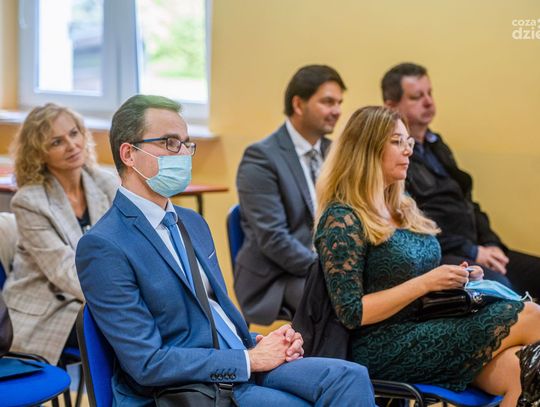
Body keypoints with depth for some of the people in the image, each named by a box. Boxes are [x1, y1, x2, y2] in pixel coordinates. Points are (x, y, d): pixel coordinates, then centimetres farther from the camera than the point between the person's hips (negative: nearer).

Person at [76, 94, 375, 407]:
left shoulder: (193, 223, 13)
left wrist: (259, 345, -1)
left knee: (351, 378, -15)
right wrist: (250, 360, -15)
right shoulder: (103, 246, -13)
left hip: (245, 362, 7)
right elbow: (147, 363, -17)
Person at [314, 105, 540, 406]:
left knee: (514, 370, -23)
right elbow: (351, 313, -15)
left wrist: (455, 279, 3)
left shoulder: (404, 206, 13)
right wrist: (425, 283, -18)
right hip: (385, 350, -7)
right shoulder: (341, 219, -11)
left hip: (428, 328, 7)